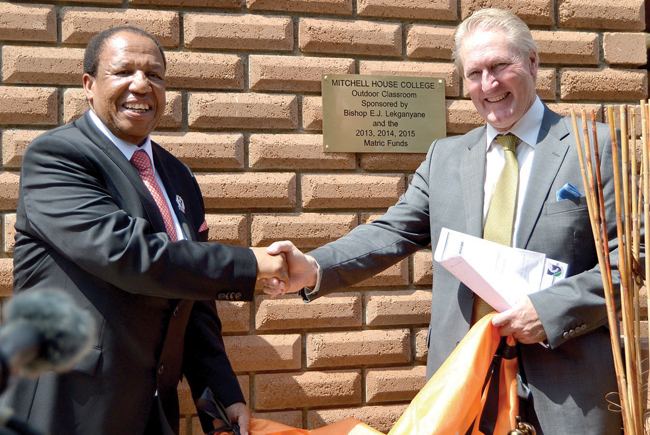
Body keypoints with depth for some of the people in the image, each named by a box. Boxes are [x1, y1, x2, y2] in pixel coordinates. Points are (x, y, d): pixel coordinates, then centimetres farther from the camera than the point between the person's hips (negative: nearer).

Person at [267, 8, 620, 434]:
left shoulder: (593, 147, -1)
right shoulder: (445, 156, 11)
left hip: (567, 385, -3)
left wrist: (552, 310, -16)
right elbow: (392, 232, 4)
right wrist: (314, 268, -12)